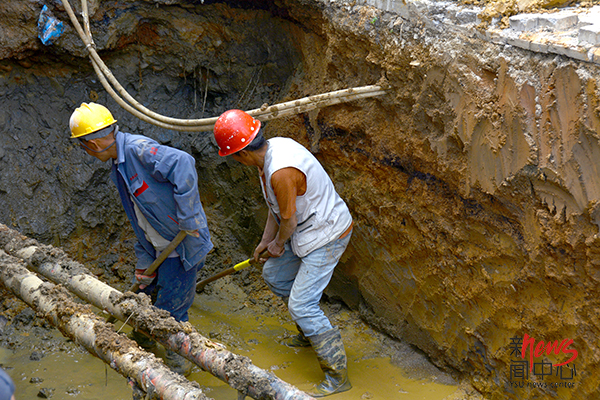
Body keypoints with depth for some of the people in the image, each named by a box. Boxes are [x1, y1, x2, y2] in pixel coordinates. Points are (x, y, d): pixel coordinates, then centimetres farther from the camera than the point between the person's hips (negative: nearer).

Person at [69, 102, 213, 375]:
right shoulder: (119, 166, 10)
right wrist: (144, 260, 13)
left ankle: (178, 362, 24)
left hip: (183, 244, -9)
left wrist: (187, 217, -33)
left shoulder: (138, 148, -23)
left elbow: (183, 164, -38)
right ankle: (143, 339, 51)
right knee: (147, 294, 25)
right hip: (159, 246, 9)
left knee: (171, 309, 3)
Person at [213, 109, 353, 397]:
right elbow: (276, 206, 11)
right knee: (274, 275, 23)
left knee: (301, 305, -11)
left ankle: (337, 376, -2)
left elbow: (289, 220, -19)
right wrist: (265, 241, 18)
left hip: (326, 238, -10)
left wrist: (278, 244, 2)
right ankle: (311, 332, 39)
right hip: (309, 230, 10)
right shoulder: (272, 147, -1)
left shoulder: (281, 172, -33)